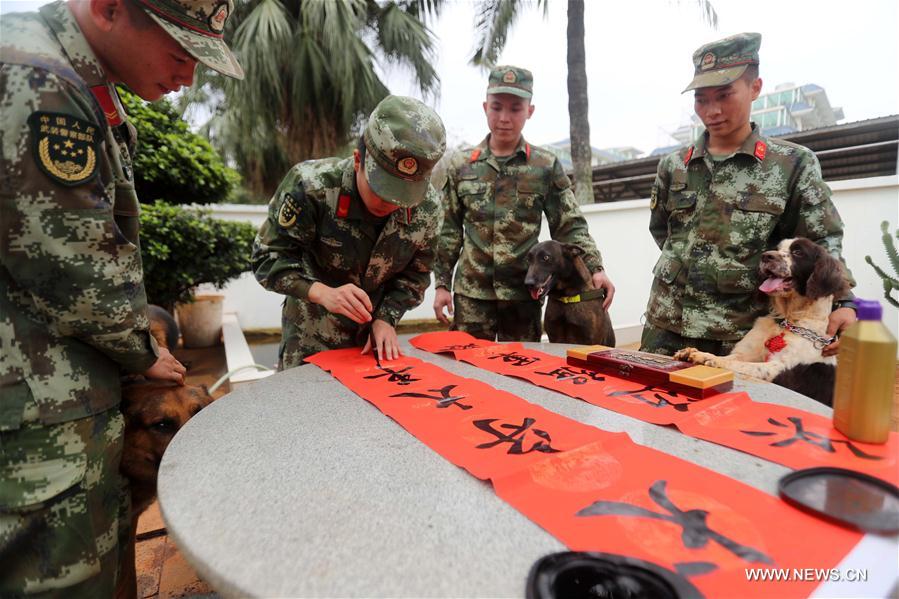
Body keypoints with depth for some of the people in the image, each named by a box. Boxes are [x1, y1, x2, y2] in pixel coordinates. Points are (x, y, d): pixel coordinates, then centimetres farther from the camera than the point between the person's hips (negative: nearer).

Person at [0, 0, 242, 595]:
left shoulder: (81, 89, 12)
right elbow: (75, 274, -20)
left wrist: (136, 331, 12)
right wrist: (142, 355, -4)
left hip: (64, 392, 9)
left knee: (108, 539, 21)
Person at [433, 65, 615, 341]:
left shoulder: (546, 166, 1)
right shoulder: (461, 164, 4)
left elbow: (570, 227, 1)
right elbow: (448, 230, 7)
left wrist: (595, 269, -12)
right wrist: (442, 284, 4)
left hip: (524, 293, 0)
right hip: (471, 292, 1)